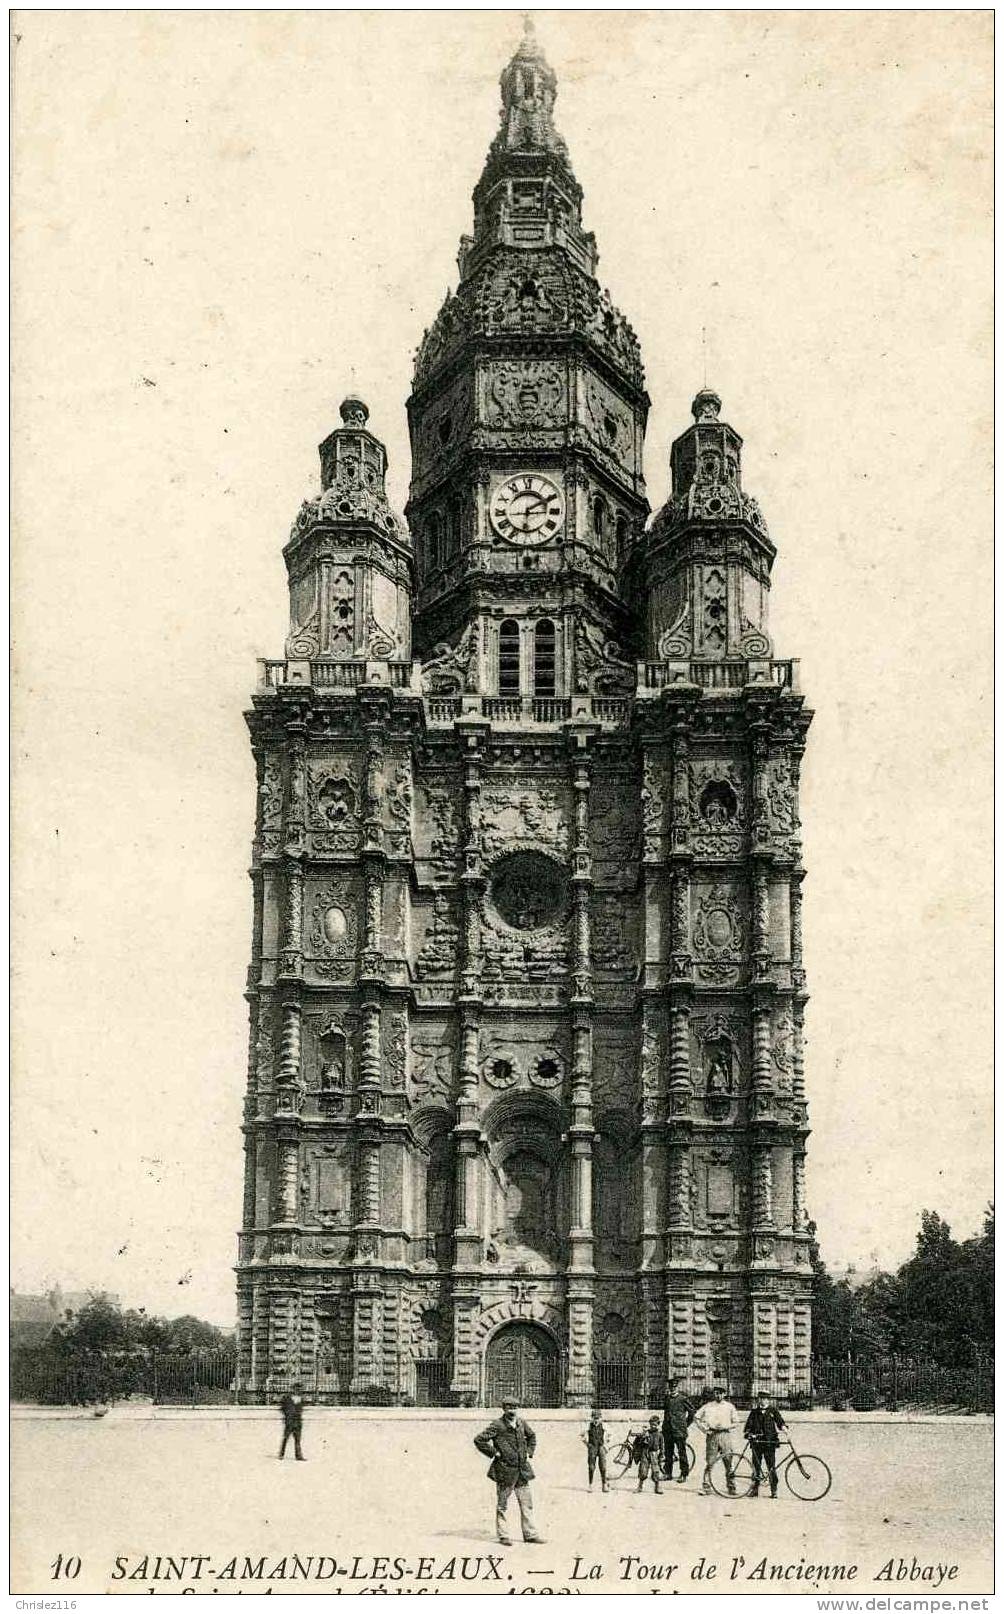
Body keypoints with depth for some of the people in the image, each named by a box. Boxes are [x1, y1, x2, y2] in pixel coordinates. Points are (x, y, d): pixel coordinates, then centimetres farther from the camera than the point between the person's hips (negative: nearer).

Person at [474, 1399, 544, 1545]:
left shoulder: (521, 1423, 6)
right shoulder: (497, 1426, -12)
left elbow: (531, 1436, 27)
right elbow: (479, 1440, -15)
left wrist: (529, 1451, 14)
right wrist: (494, 1453, -13)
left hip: (522, 1469, 6)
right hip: (505, 1470, -6)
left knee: (527, 1503, 9)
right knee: (502, 1505, 4)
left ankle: (530, 1534, 18)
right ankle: (504, 1536, 13)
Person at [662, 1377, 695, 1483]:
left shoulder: (682, 1399, -4)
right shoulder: (667, 1398, 12)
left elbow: (692, 1410, 2)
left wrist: (687, 1423, 5)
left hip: (679, 1430, -6)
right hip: (667, 1429, 6)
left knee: (682, 1453, -4)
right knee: (668, 1452, 9)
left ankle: (684, 1475, -1)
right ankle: (668, 1473, 17)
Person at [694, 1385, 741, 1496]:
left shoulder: (729, 1406, 9)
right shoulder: (708, 1406, 8)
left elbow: (735, 1422, 9)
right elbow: (697, 1418, 12)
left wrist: (725, 1427, -7)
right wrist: (704, 1429, 0)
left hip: (725, 1435, 0)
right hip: (712, 1436, 0)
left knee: (729, 1464, -1)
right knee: (709, 1463, -3)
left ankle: (731, 1488, 7)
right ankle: (705, 1487, 2)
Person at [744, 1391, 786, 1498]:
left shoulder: (773, 1411, 10)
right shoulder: (754, 1411, 13)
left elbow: (780, 1420, -1)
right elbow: (749, 1424, 6)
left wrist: (783, 1427, -21)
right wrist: (747, 1433, -12)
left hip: (770, 1442, -2)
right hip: (756, 1442, 2)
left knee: (772, 1468, -5)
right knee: (756, 1466, 4)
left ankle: (774, 1491, 0)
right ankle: (755, 1489, 14)